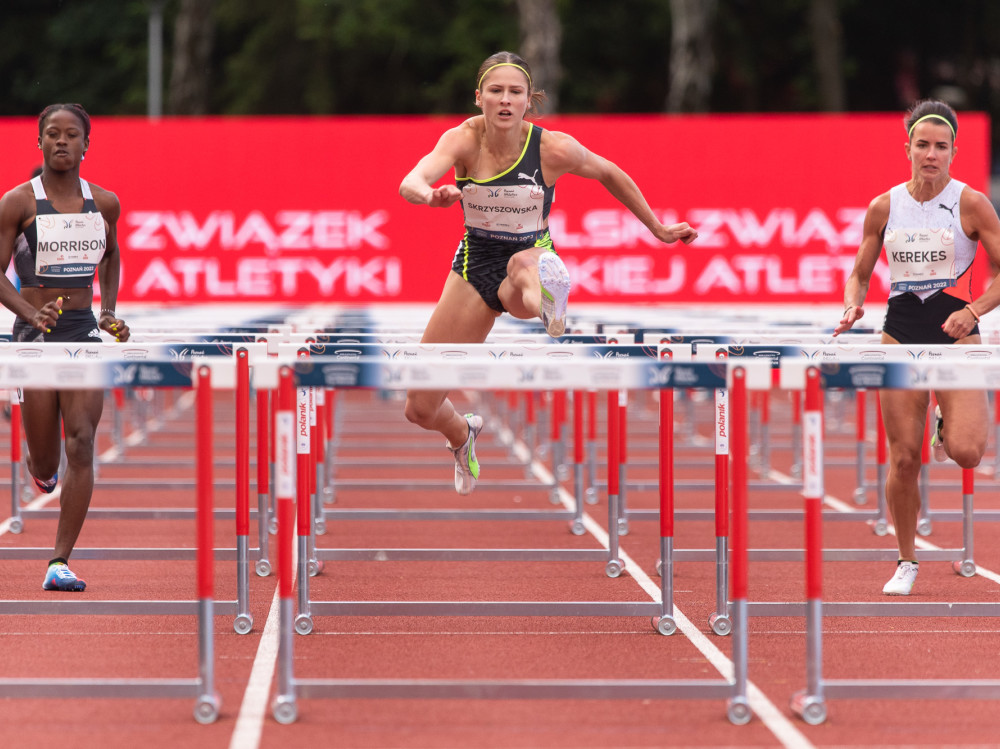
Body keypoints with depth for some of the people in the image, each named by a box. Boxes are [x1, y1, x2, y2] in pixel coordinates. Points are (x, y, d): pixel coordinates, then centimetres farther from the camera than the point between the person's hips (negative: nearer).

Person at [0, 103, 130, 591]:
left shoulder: (104, 203, 6)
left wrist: (110, 312, 14)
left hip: (84, 331, 2)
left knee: (81, 444, -13)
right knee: (45, 467, 2)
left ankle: (61, 562, -9)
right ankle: (40, 465, 42)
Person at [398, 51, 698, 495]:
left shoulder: (552, 148, -16)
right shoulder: (463, 140, -16)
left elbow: (609, 174, 4)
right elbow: (410, 183, -35)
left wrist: (658, 229, 13)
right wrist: (432, 195, -59)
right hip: (474, 264, 2)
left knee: (523, 265, -44)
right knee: (421, 409, 8)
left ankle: (545, 294, -75)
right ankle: (462, 435, 40)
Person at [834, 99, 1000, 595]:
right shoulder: (884, 208, 4)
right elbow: (859, 273, 13)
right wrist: (853, 307, -7)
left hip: (956, 334, -2)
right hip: (900, 335, 2)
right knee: (903, 458, -1)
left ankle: (949, 426, 21)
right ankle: (906, 560, 17)